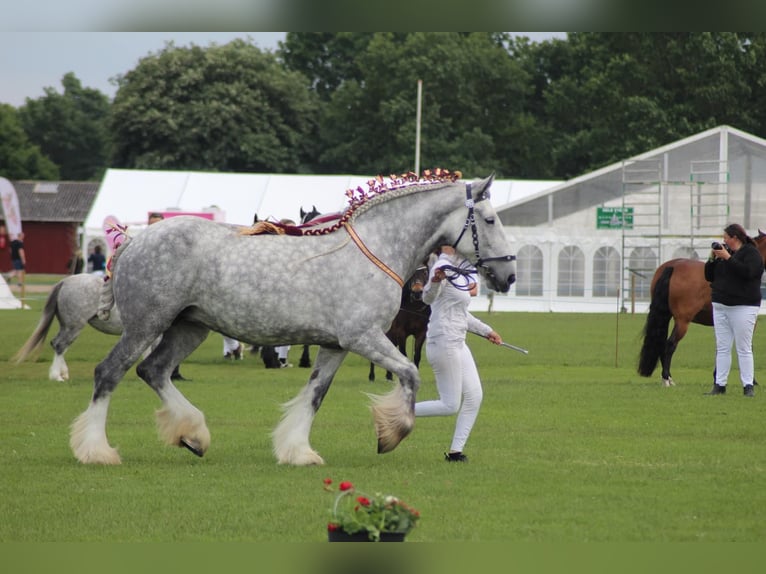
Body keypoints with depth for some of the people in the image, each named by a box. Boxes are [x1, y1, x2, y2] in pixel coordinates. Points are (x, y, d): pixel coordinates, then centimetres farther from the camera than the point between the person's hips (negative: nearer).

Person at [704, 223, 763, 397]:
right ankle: (719, 385, 9)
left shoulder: (751, 253, -5)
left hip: (743, 307, -7)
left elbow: (747, 272, -24)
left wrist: (728, 258, -21)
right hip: (721, 306, 7)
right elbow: (709, 276, 15)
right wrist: (712, 259, 0)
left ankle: (748, 386, -4)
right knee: (722, 348, 7)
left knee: (744, 349, -5)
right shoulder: (723, 252, 15)